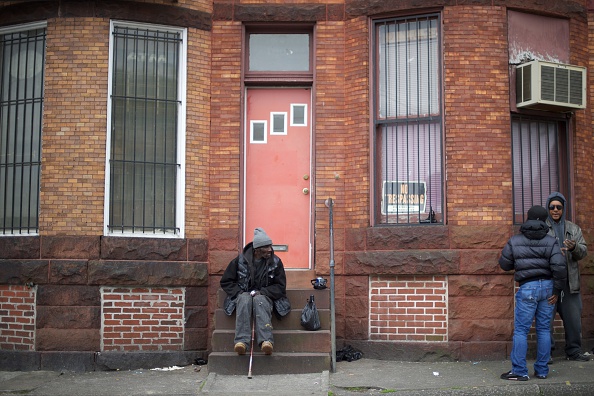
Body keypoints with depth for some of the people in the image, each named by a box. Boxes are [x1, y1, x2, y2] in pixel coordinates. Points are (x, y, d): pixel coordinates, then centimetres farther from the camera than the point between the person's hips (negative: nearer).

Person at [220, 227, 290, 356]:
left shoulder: (275, 262, 1)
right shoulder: (240, 260, 0)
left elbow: (280, 287, 2)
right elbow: (225, 282, 8)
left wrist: (261, 292, -14)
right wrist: (239, 292, -10)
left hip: (264, 296, 0)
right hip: (243, 295, 0)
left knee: (259, 300, -37)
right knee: (245, 299, -37)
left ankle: (266, 341, -55)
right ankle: (241, 340, -51)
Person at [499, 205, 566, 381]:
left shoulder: (515, 241, 1)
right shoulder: (551, 242, 0)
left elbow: (504, 264, 6)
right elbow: (559, 267, -9)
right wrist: (556, 290, -2)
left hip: (528, 287, -2)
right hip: (547, 286, 2)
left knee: (520, 330, 1)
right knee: (544, 329, 9)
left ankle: (519, 371, -1)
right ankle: (542, 370, 14)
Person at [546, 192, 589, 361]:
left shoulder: (573, 229, 16)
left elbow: (584, 251, 8)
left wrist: (574, 247, -15)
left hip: (569, 282, 4)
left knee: (573, 316, 7)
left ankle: (573, 350, 19)